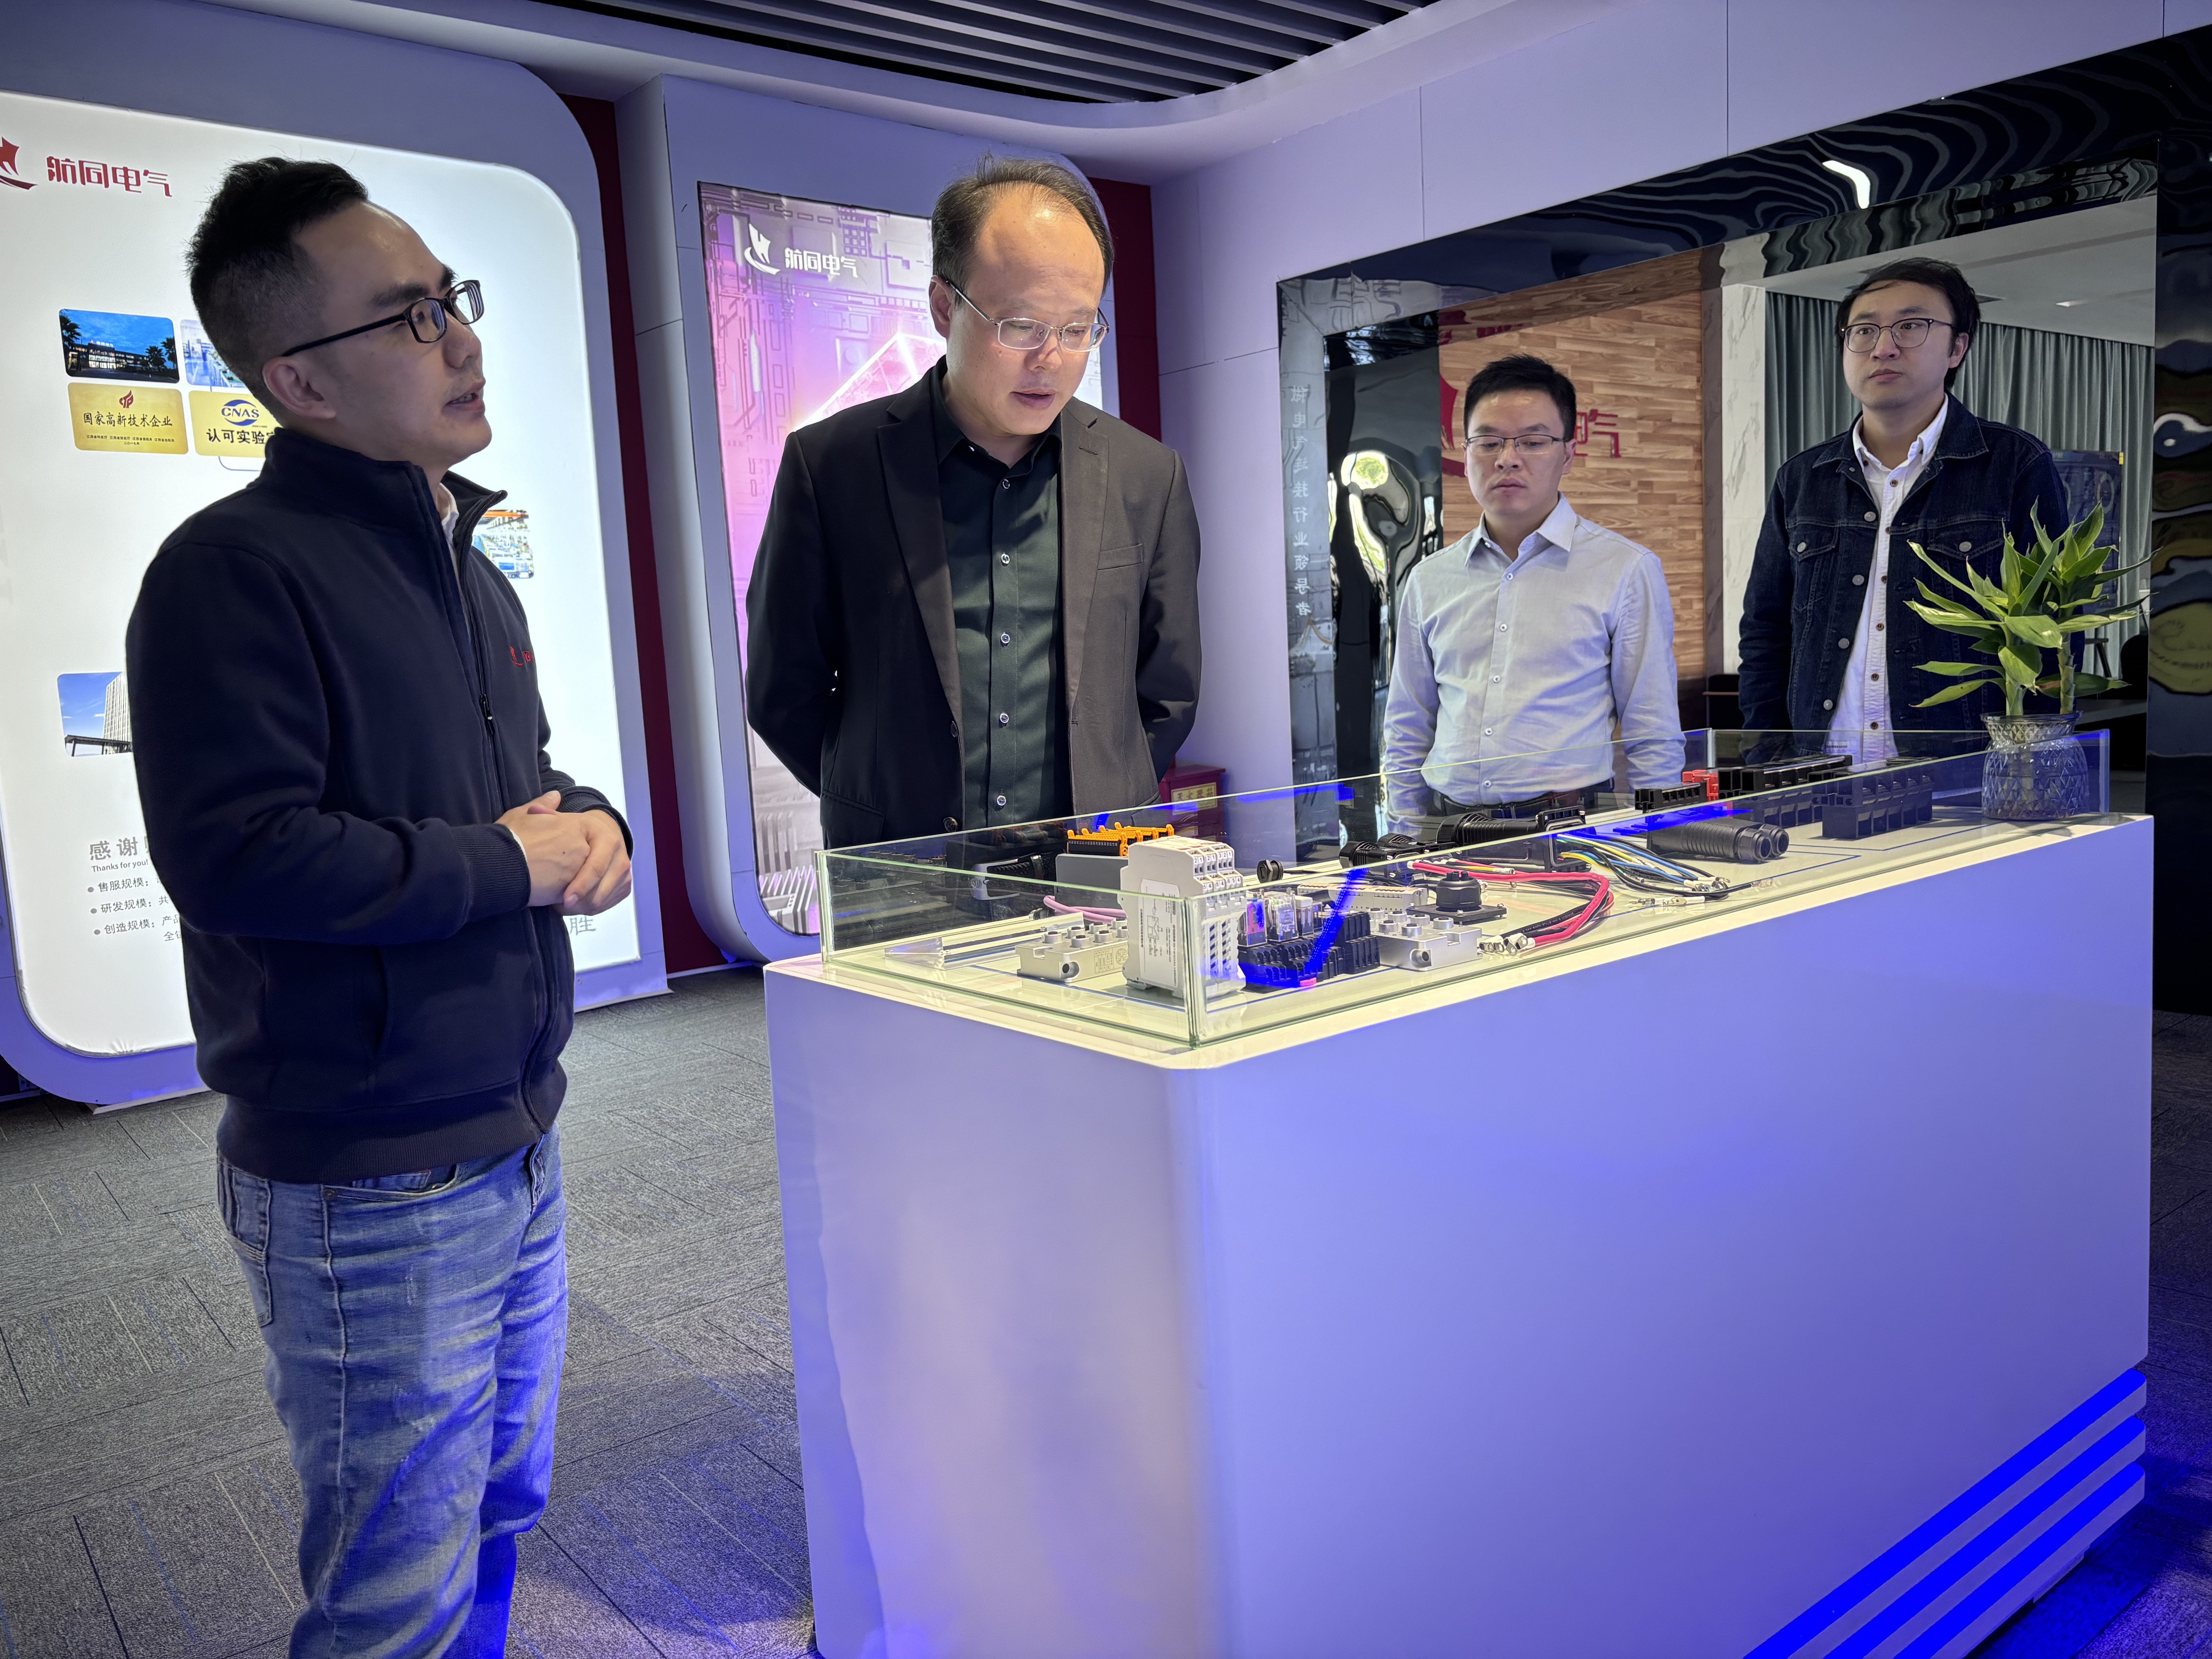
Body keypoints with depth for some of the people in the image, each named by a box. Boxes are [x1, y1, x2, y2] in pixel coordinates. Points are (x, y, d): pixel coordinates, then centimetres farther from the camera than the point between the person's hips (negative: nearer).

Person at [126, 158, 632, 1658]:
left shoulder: (463, 564, 13)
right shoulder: (234, 570, -15)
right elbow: (235, 853, -25)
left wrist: (594, 825, 0)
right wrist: (509, 865, -15)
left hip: (517, 1139, 8)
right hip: (369, 1184, -8)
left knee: (496, 1518, 23)